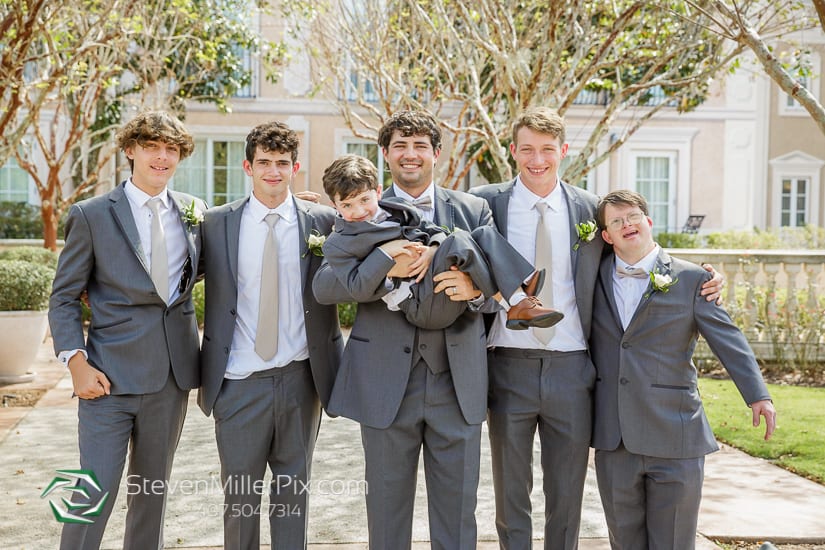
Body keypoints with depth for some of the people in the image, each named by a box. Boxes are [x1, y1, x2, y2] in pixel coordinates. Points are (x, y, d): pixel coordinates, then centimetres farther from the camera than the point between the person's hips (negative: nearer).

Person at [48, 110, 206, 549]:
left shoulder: (194, 211, 7)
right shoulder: (91, 215, -3)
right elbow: (63, 297, -1)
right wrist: (77, 362, -13)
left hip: (171, 374, 4)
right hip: (111, 377, -4)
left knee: (153, 492, 15)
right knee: (94, 494, -3)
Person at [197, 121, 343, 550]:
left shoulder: (323, 221, 0)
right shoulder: (217, 223, 1)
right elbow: (214, 298, 6)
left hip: (301, 376, 0)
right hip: (240, 380, 0)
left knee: (293, 489, 13)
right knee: (239, 493, 10)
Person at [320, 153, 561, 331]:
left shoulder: (396, 207, 19)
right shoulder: (336, 245, 3)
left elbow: (436, 231, 17)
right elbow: (358, 288, -9)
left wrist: (431, 250, -6)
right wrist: (383, 252, -12)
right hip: (421, 306, -7)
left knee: (485, 233, -7)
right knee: (458, 241, -27)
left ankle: (520, 294, -23)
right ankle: (511, 305, -22)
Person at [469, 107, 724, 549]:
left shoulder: (591, 209, 4)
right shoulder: (485, 203, -1)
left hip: (571, 368, 1)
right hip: (509, 365, -1)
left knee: (567, 496, 13)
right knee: (510, 494, 13)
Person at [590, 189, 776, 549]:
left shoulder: (691, 279, 0)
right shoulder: (595, 277, 9)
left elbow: (727, 338, -4)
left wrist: (757, 395, -13)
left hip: (674, 439, -2)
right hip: (613, 439, 3)